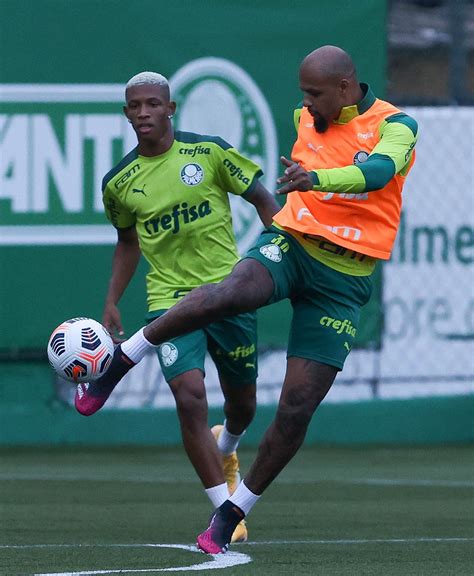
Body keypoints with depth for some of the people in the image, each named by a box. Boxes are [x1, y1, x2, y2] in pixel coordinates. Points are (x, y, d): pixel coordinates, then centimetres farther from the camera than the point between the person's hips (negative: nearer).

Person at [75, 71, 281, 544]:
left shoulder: (209, 152, -7)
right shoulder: (118, 183, 1)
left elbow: (262, 199, 2)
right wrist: (111, 303, 12)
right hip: (168, 299, 0)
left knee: (241, 403, 12)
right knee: (189, 397, -20)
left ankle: (225, 447, 51)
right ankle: (226, 509, -13)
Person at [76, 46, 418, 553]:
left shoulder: (394, 126, -9)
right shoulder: (306, 117, 7)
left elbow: (379, 170, -31)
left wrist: (315, 179, -48)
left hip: (344, 279, -2)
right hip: (291, 244, 2)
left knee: (297, 407, -6)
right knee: (231, 293, -35)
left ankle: (233, 511, 8)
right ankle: (122, 358, -25)